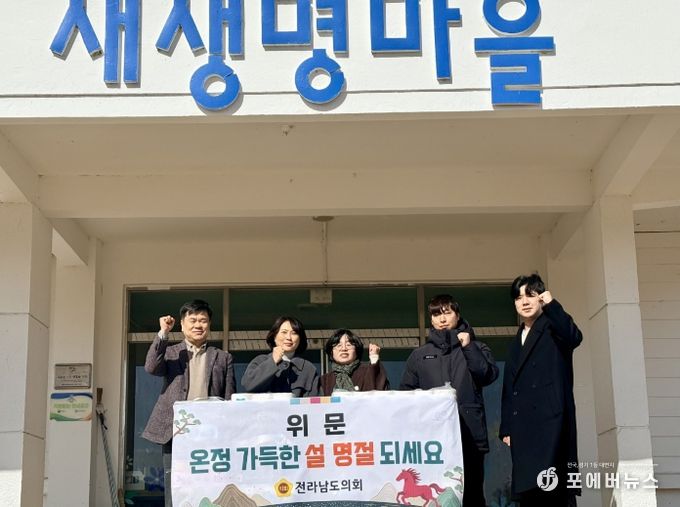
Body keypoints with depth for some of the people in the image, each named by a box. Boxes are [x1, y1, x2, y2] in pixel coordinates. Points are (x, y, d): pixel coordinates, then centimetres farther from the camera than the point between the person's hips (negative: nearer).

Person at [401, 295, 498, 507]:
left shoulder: (476, 348, 14)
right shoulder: (419, 355, 15)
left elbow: (489, 375, -4)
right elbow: (407, 393, 12)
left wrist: (468, 347, -8)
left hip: (469, 433, -1)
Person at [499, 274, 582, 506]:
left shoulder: (552, 329, 6)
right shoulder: (516, 343, 24)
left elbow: (574, 337, -19)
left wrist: (552, 305, -26)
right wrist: (506, 428, 12)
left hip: (550, 419, -6)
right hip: (522, 426, 6)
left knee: (555, 488, -16)